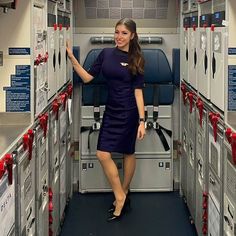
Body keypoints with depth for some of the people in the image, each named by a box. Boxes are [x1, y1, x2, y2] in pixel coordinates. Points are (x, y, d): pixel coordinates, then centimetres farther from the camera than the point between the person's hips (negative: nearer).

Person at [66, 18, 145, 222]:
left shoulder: (136, 60, -6)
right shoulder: (106, 54, 3)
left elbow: (138, 91, -9)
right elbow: (87, 77, 4)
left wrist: (142, 120, -14)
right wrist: (72, 57, -6)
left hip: (128, 112, -5)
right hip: (111, 111, 5)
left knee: (128, 153, 2)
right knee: (103, 154, 1)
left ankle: (122, 195, 17)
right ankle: (121, 197, 13)